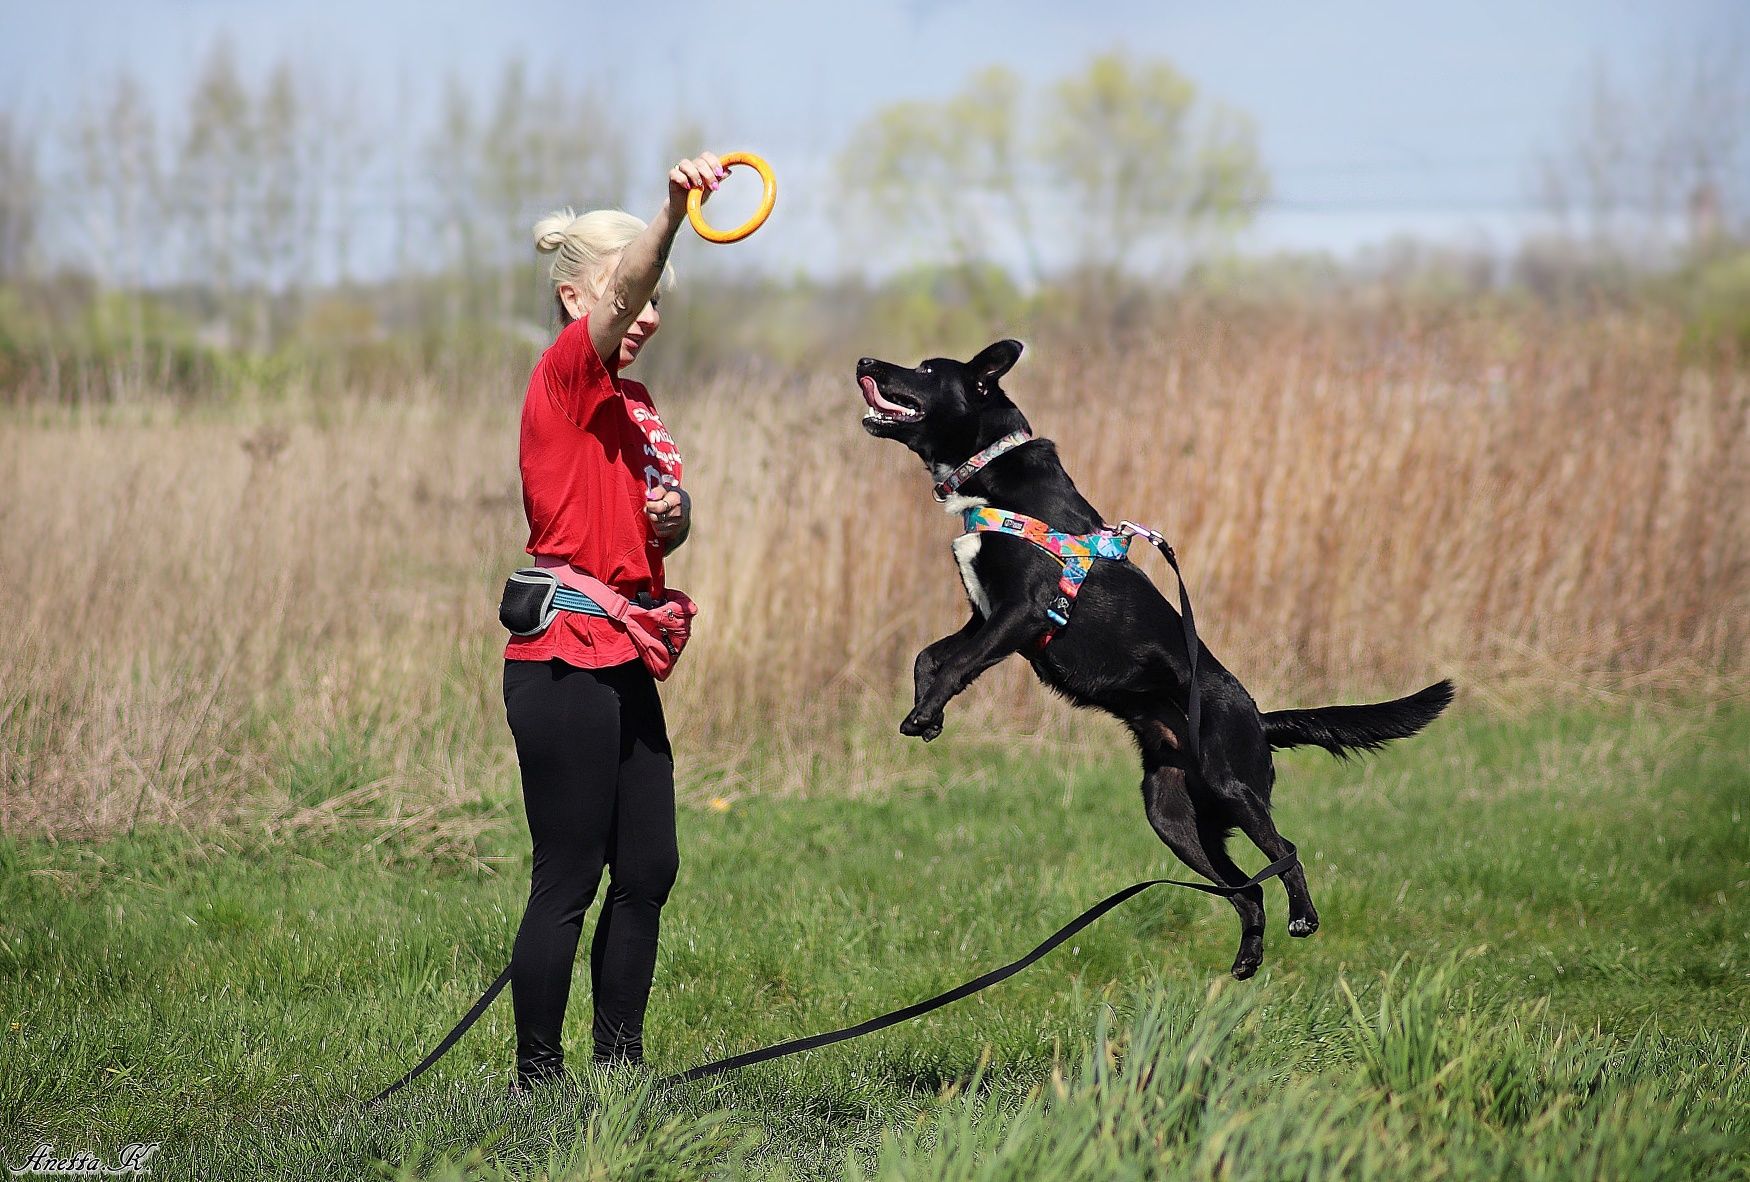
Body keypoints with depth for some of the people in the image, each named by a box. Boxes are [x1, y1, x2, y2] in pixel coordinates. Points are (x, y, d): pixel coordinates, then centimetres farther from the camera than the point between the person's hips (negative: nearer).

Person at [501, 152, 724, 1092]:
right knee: (569, 881, -5)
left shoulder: (633, 403, 17)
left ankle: (619, 1064, 19)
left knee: (648, 871, 10)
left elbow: (664, 523, 27)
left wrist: (675, 515, 2)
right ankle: (537, 1078, 2)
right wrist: (674, 211, -45)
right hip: (564, 660, -9)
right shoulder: (564, 377, -9)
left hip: (624, 661, 9)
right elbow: (620, 292, -28)